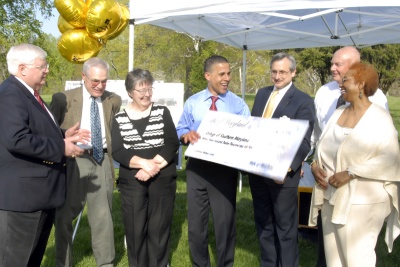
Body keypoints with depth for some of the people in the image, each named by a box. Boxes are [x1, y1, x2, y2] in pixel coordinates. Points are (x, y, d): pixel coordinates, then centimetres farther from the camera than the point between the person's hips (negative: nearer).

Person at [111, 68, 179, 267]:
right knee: (135, 229, 5)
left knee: (159, 228, 6)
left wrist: (153, 166, -16)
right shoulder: (119, 119, 4)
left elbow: (172, 144, -4)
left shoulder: (162, 112, 4)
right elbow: (117, 152, -4)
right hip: (131, 181, 0)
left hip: (163, 179, 0)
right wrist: (143, 163, -18)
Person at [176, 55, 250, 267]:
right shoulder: (192, 102, 6)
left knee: (225, 222, 8)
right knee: (196, 223, 12)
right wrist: (186, 134, -15)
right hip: (196, 167, 2)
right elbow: (180, 130, 8)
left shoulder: (238, 104, -2)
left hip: (225, 169, -2)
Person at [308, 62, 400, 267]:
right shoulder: (338, 113, 10)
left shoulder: (378, 117, -11)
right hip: (331, 198, 7)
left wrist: (350, 173, -22)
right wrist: (316, 165, -5)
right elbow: (323, 148, 16)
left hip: (361, 202, -6)